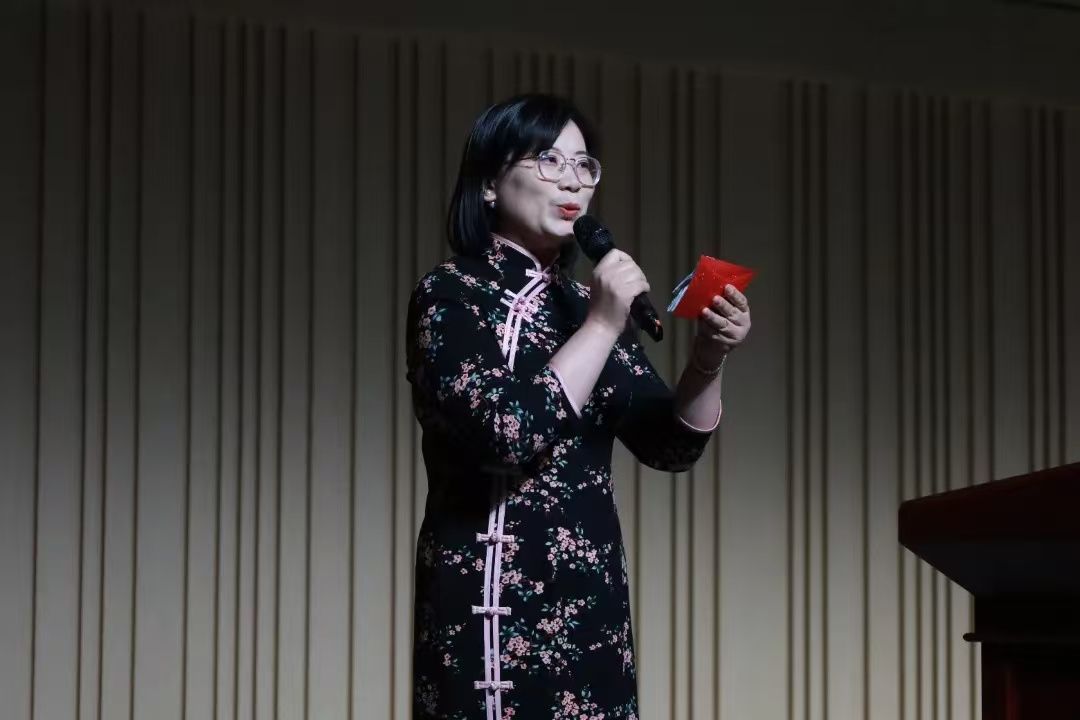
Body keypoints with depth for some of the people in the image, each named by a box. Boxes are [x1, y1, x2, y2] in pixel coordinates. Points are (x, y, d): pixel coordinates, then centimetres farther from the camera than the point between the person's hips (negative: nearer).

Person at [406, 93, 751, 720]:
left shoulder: (584, 304, 13)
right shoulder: (452, 295, -5)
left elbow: (669, 446, 8)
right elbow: (505, 433, -20)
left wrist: (710, 360, -9)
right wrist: (603, 328, -16)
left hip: (591, 603, 6)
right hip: (494, 603, -6)